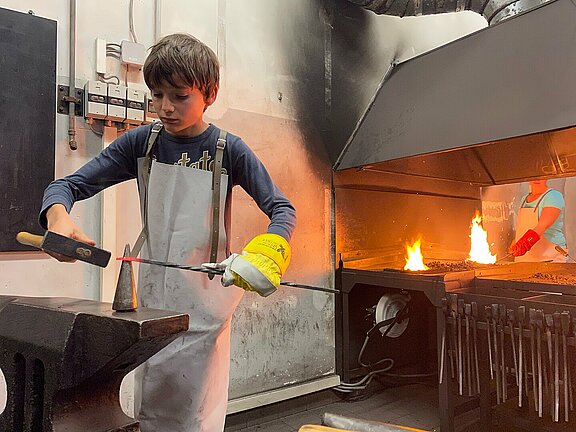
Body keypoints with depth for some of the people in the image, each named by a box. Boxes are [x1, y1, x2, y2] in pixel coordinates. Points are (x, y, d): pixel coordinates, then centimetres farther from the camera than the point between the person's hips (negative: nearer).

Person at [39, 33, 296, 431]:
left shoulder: (229, 150, -7)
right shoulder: (141, 142, 0)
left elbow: (282, 209, -8)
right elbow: (68, 185, -1)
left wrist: (266, 252, -29)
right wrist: (58, 216, -24)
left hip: (203, 306, -2)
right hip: (152, 299, 3)